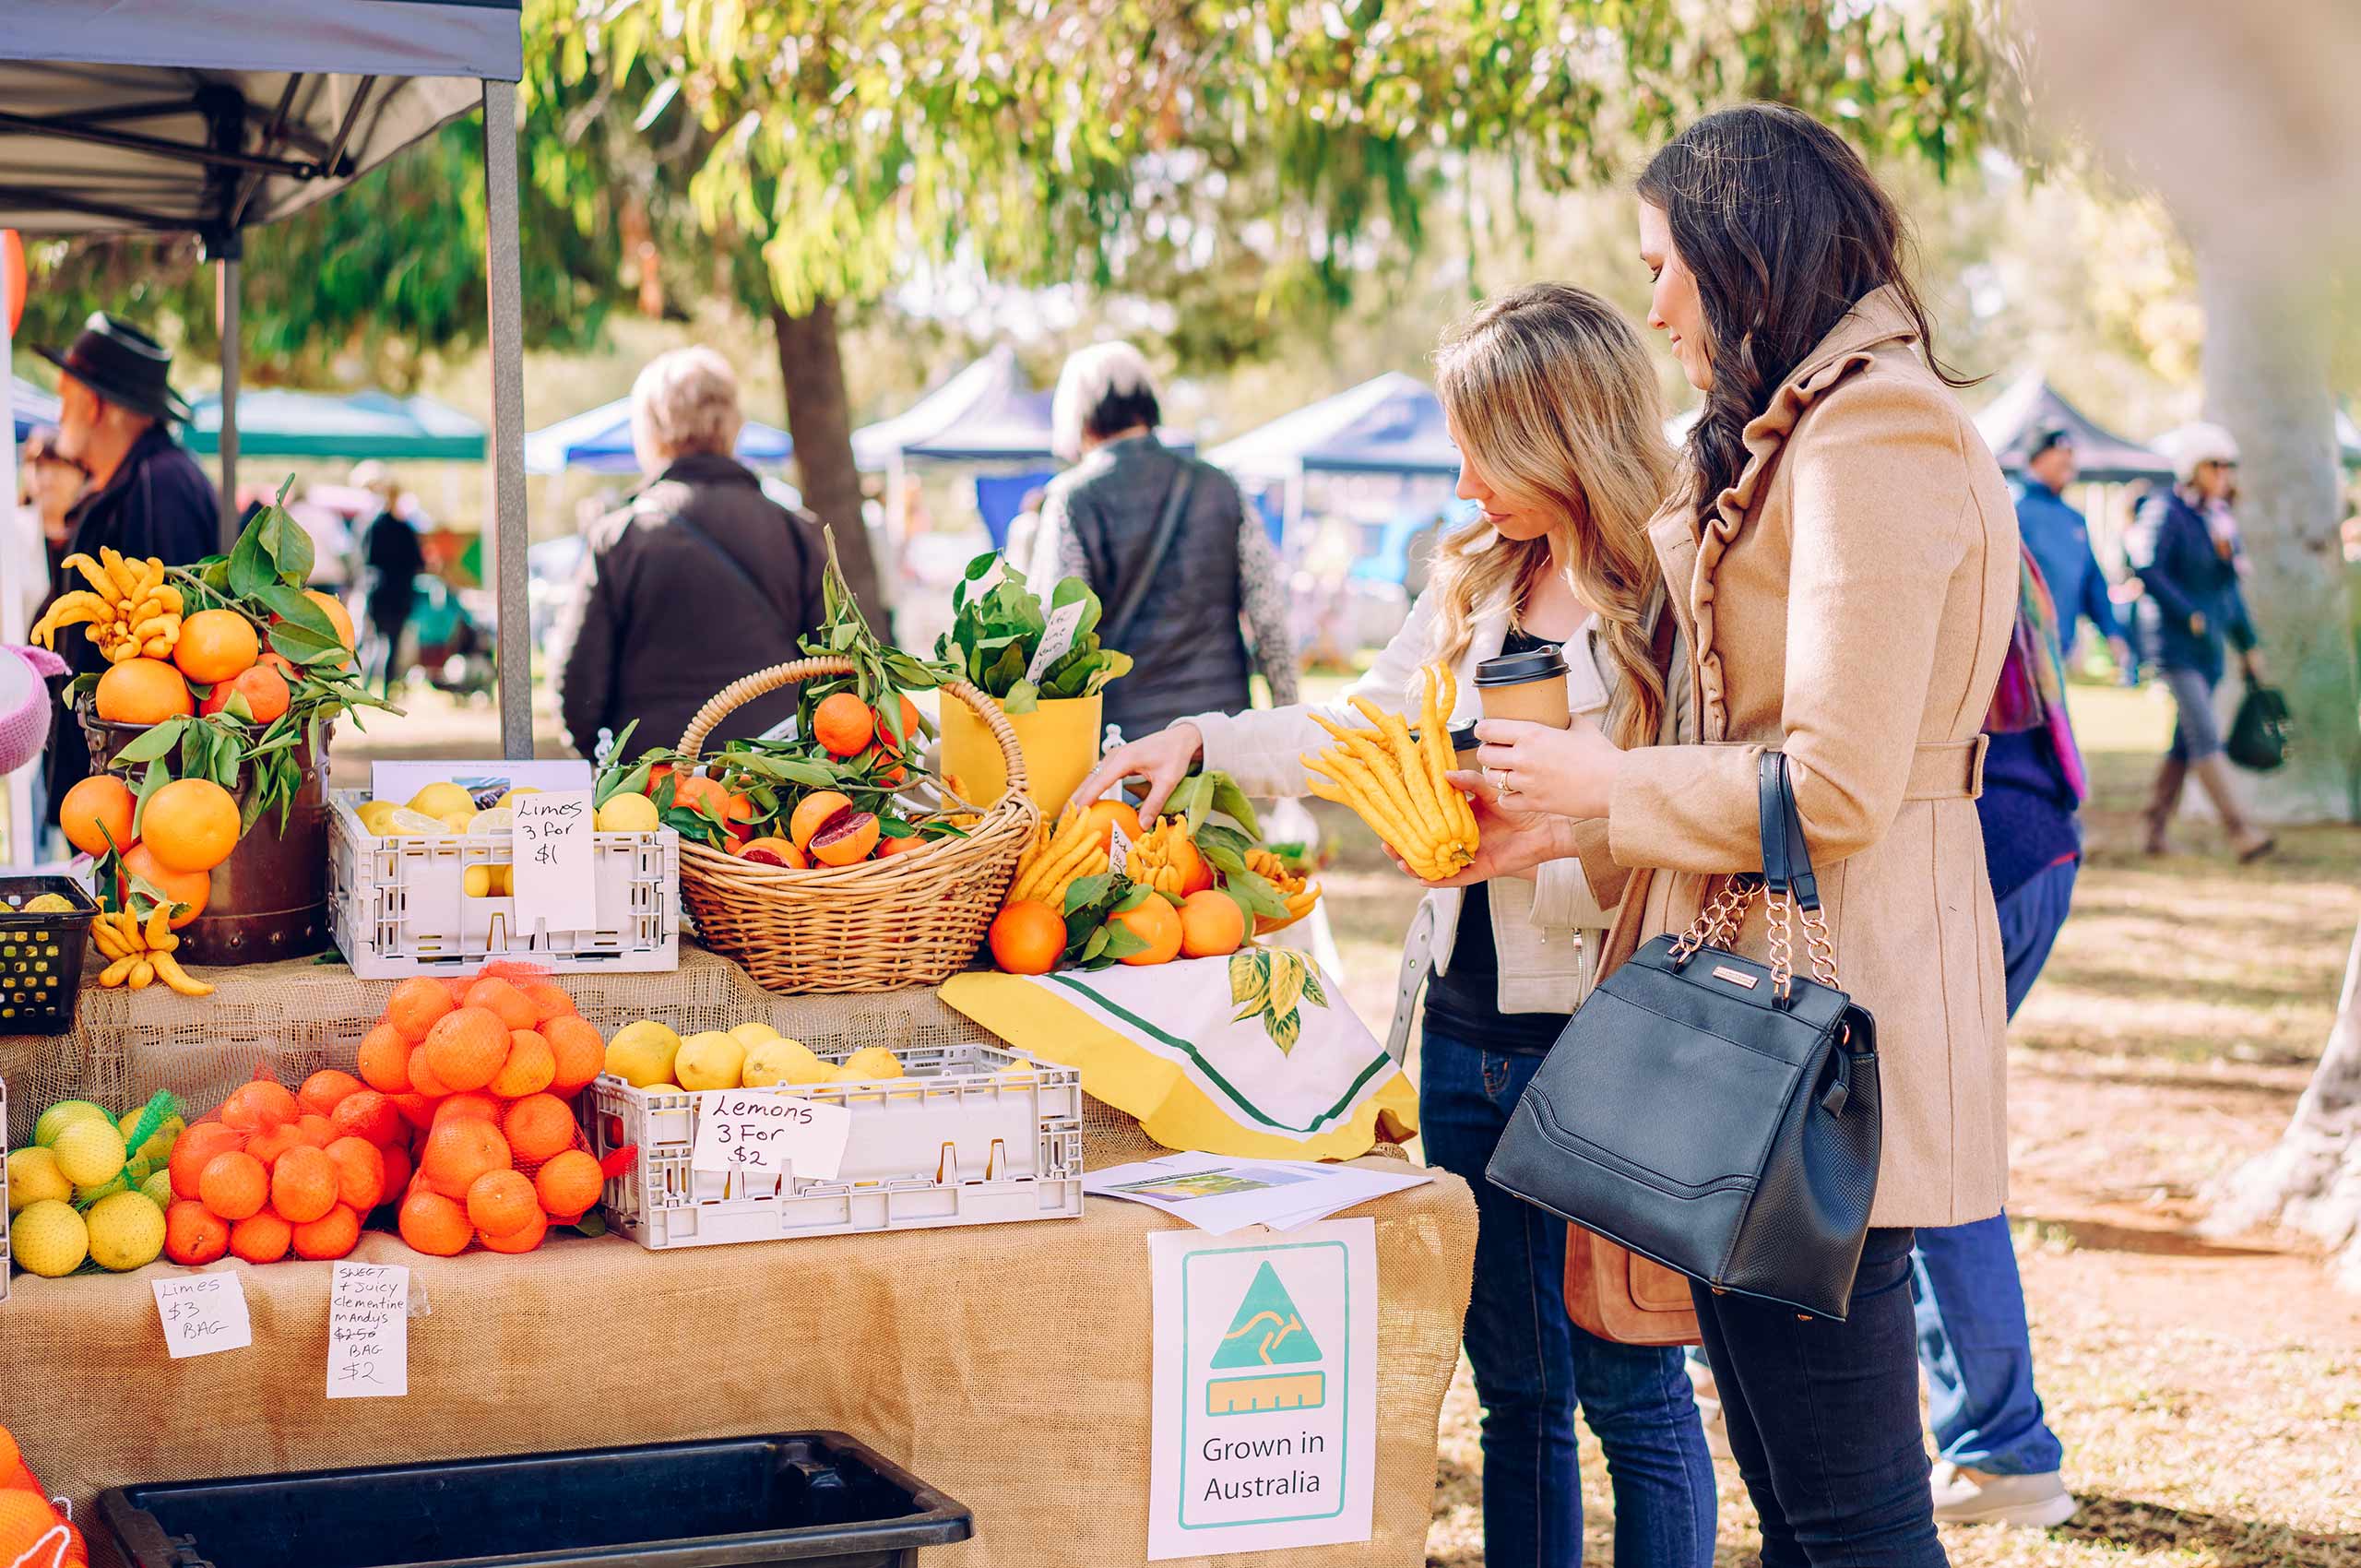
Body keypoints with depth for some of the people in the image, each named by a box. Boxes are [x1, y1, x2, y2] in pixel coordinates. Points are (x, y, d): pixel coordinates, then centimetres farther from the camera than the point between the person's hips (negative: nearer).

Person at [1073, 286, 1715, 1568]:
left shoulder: (1667, 606, -13)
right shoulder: (1474, 583, 10)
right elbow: (1362, 729, 20)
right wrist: (1202, 741, 11)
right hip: (1465, 1031, 7)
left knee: (1630, 1391, 2)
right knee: (1513, 1387, 15)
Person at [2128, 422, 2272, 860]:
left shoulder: (2222, 519, 13)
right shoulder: (2165, 512, -10)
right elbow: (2148, 569, -20)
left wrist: (2248, 646, 20)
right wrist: (2192, 617, -22)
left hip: (2210, 646, 8)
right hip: (2174, 640, -8)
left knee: (2186, 741, 9)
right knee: (2206, 737, -13)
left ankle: (2156, 827, 18)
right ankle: (2240, 832, -18)